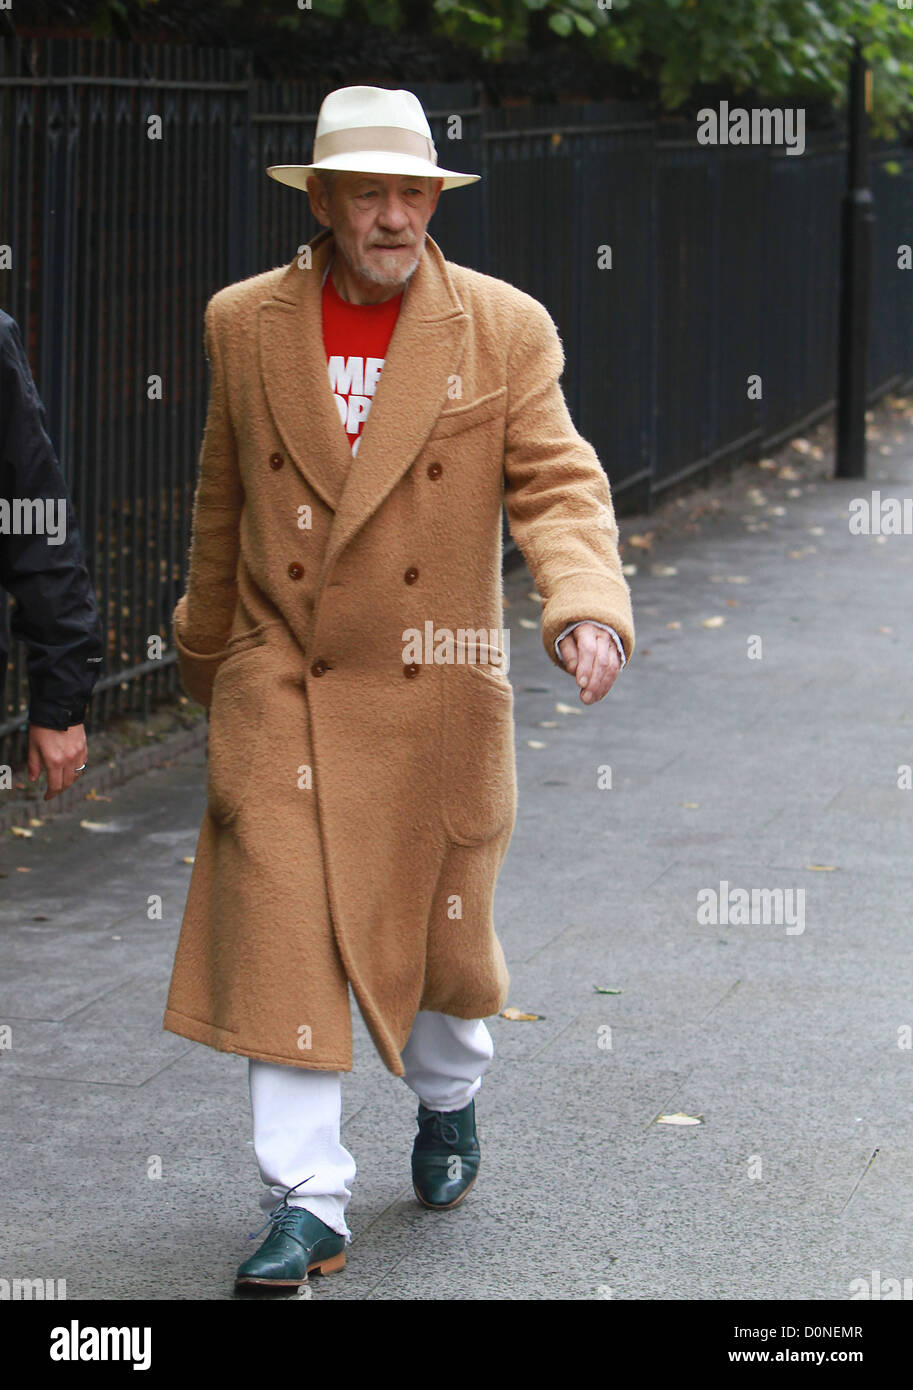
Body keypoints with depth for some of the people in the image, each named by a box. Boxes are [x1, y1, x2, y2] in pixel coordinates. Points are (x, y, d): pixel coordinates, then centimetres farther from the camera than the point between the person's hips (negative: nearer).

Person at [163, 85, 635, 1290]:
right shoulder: (245, 324, 2)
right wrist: (208, 650, 23)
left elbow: (558, 484, -8)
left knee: (437, 922, 12)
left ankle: (447, 1098, 44)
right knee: (281, 936, -7)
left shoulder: (505, 329, -3)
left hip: (436, 693, 0)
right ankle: (305, 1205, -2)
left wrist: (586, 602, -27)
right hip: (281, 693, 1)